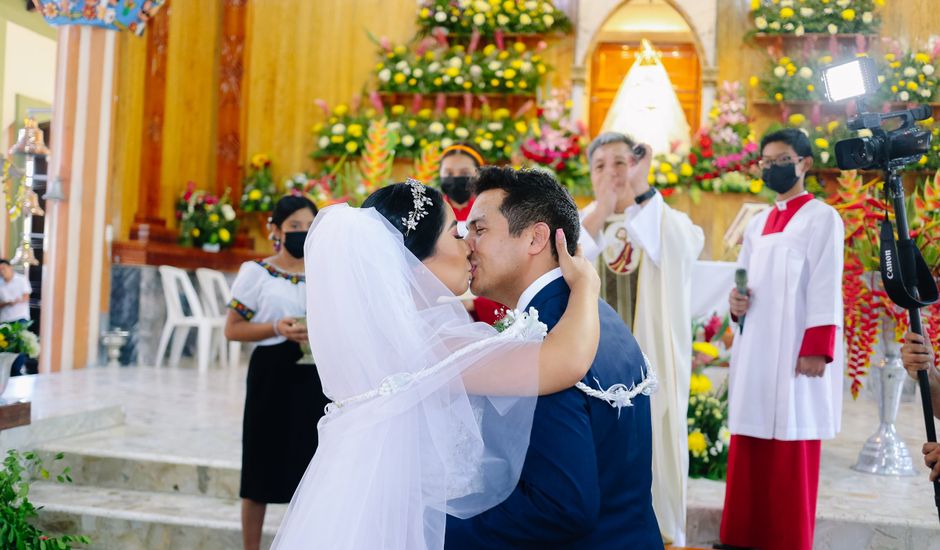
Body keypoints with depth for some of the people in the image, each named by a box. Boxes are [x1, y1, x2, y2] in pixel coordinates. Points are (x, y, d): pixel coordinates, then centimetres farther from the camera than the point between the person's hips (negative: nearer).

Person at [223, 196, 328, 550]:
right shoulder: (255, 272, -2)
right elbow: (232, 329, -4)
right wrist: (276, 328, -18)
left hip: (314, 376, 3)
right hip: (272, 374, -3)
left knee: (308, 467, 6)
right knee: (263, 465, 5)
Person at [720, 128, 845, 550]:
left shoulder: (822, 218, -2)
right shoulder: (757, 224, 18)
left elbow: (827, 289, -9)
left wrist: (817, 350, -17)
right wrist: (735, 302, 0)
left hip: (795, 351, -6)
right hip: (754, 350, 6)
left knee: (790, 451, -4)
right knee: (748, 450, 7)